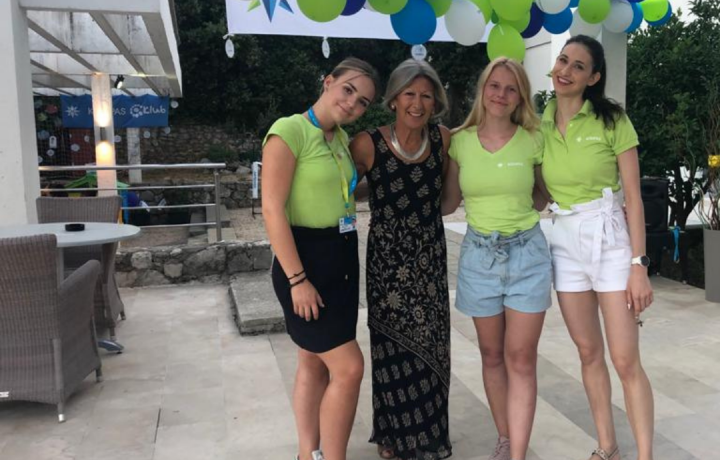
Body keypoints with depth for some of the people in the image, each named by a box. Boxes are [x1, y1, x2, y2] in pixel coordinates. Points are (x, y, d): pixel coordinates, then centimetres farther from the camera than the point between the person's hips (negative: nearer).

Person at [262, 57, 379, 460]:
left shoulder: (343, 139, 11)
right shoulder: (289, 131, -13)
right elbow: (273, 210, -19)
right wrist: (297, 279, -21)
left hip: (342, 256, 8)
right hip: (306, 258, -8)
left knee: (316, 363, 15)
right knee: (349, 366, -7)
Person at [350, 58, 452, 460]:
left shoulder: (444, 139, -4)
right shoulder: (368, 144, -14)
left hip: (430, 257, 3)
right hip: (387, 259, -3)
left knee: (429, 344, 11)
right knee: (395, 348, 7)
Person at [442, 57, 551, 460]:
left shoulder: (533, 140, -1)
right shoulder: (460, 141, 1)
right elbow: (449, 202, 7)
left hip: (527, 253, -1)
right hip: (479, 255, 1)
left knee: (521, 358, 0)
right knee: (492, 355, 11)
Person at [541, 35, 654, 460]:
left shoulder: (612, 120, -6)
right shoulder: (540, 125, 5)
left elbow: (634, 197, -8)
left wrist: (638, 265, -12)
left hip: (610, 239, -4)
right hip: (565, 242, 4)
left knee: (625, 359, -4)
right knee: (589, 353, 12)